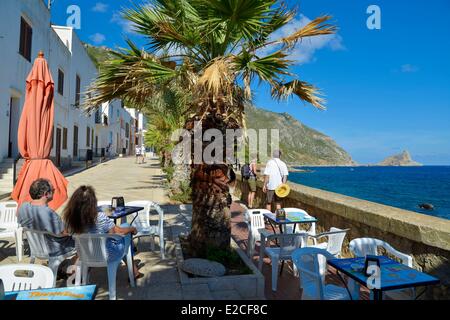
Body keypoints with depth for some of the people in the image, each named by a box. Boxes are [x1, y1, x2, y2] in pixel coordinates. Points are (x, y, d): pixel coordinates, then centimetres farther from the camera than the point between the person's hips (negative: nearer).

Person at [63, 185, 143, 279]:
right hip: (108, 255, -5)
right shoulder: (100, 217, -32)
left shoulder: (71, 219, -18)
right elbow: (119, 231, -18)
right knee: (126, 226, 17)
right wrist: (132, 229, 2)